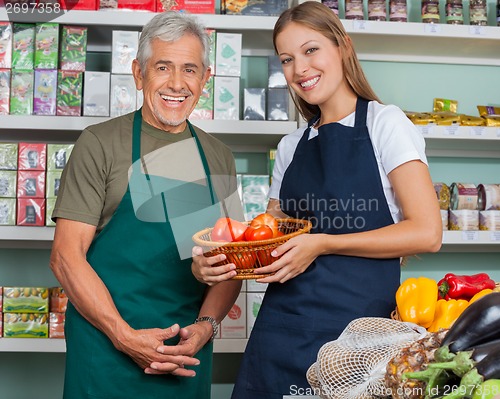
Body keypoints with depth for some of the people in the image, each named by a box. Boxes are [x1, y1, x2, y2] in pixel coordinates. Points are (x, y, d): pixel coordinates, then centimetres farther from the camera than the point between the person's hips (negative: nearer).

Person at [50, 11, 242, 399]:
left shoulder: (220, 158, 6)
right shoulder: (100, 143, -5)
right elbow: (66, 255, -8)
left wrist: (205, 326, -8)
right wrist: (125, 336, -16)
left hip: (189, 351, 4)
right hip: (107, 345, -3)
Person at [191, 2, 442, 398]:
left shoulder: (384, 123, -2)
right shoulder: (290, 146, 13)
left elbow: (426, 232, -11)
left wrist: (322, 243, -16)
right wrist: (213, 266, -4)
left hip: (357, 318, -4)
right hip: (283, 326, 5)